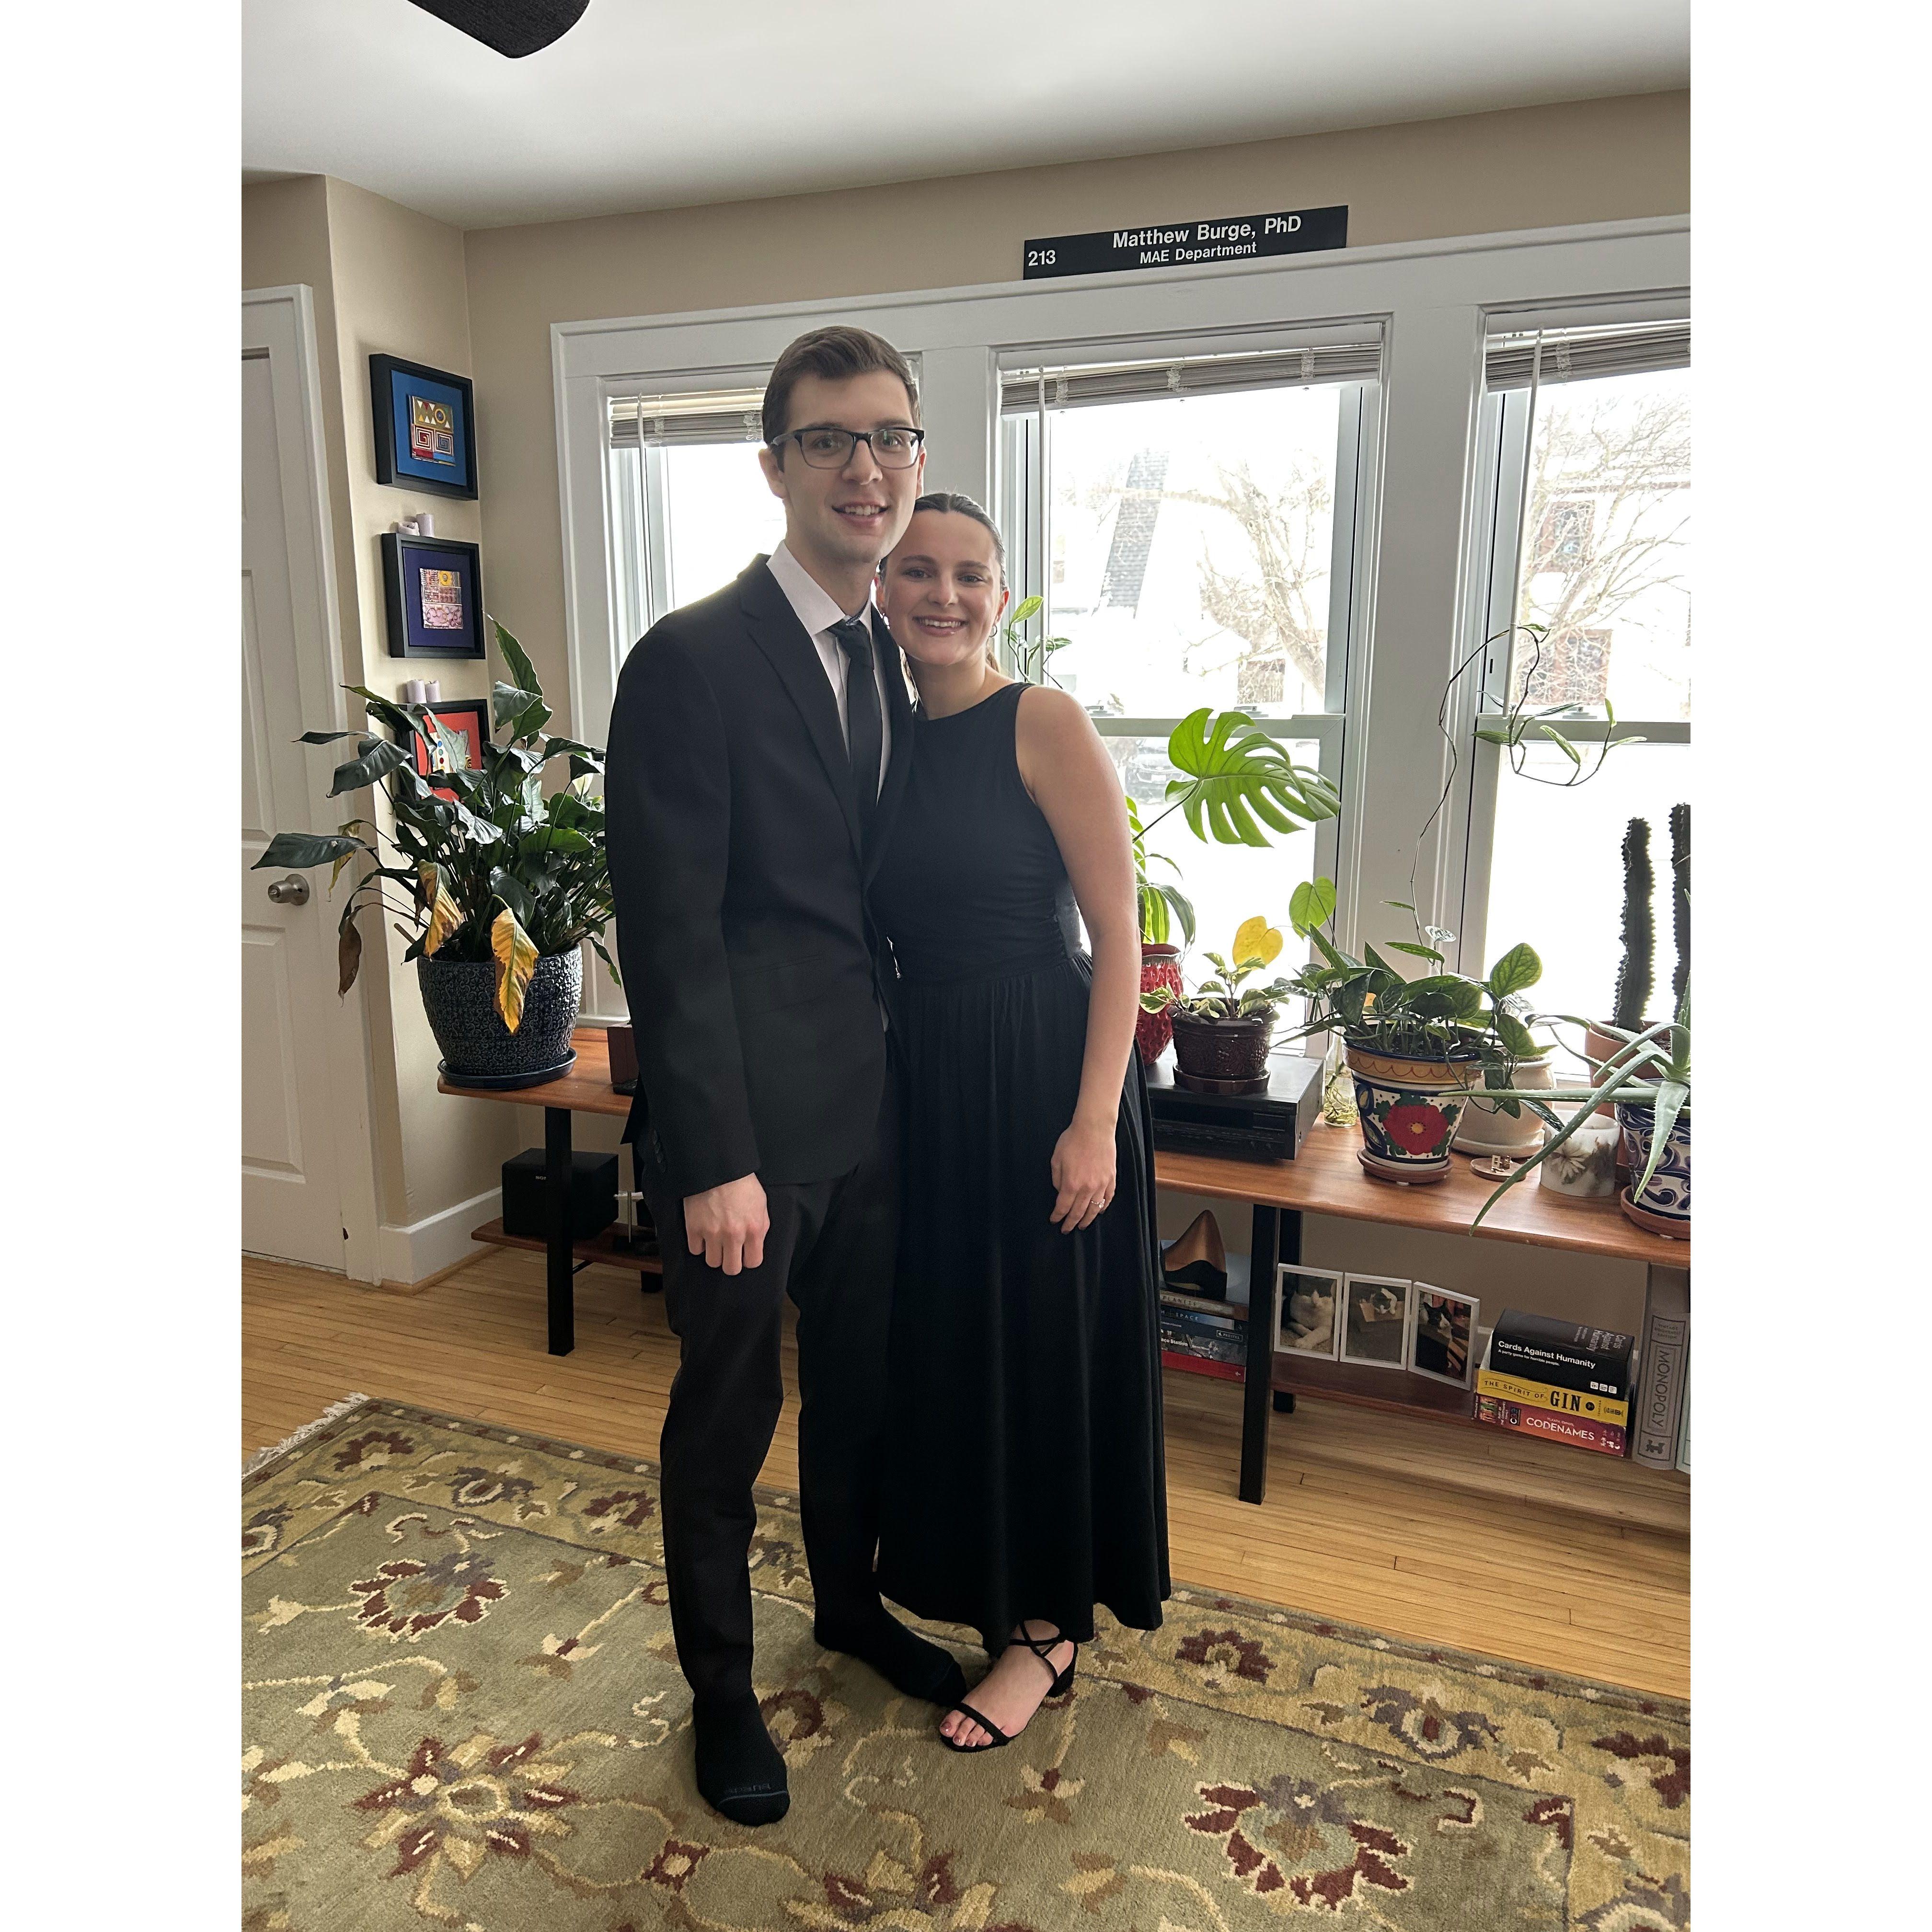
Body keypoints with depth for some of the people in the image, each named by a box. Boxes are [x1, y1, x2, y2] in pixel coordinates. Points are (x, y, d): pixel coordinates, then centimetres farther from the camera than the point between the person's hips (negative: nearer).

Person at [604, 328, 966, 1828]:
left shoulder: (892, 662, 9)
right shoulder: (693, 660, -15)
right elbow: (671, 932, -17)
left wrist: (911, 1067, 9)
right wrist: (714, 1157, -19)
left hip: (875, 1102, 7)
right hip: (749, 1121, -7)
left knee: (861, 1378, 22)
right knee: (729, 1411, 11)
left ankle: (851, 1602, 47)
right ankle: (721, 1683, 35)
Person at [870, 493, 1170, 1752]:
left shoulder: (1047, 726, -11)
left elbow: (1119, 940, -14)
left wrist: (1094, 1122, -19)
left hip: (1040, 1071, -6)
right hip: (924, 1077, 6)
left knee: (1042, 1340, 7)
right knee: (942, 1333, 18)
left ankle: (1049, 1627, 28)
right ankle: (965, 1578, 42)